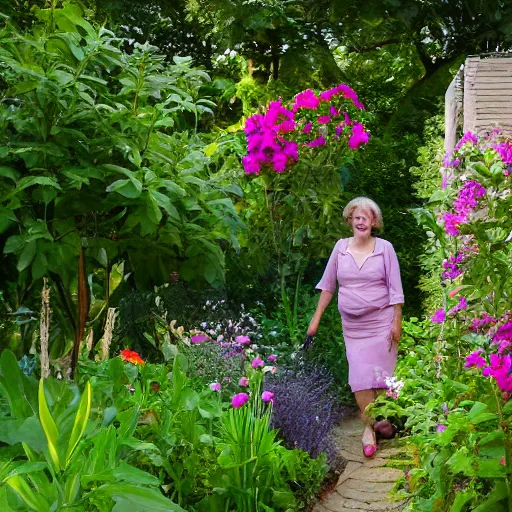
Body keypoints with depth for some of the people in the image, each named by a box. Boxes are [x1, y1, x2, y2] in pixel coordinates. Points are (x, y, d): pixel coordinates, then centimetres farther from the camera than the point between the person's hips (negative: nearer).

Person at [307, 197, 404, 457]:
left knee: (380, 374, 1)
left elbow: (395, 288, -3)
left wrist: (397, 321, -7)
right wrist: (316, 317, 8)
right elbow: (328, 285, 10)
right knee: (360, 377, -2)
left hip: (381, 322, -2)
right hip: (353, 325, 2)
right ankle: (369, 427, 6)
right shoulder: (341, 247, 4)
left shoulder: (385, 248, -3)